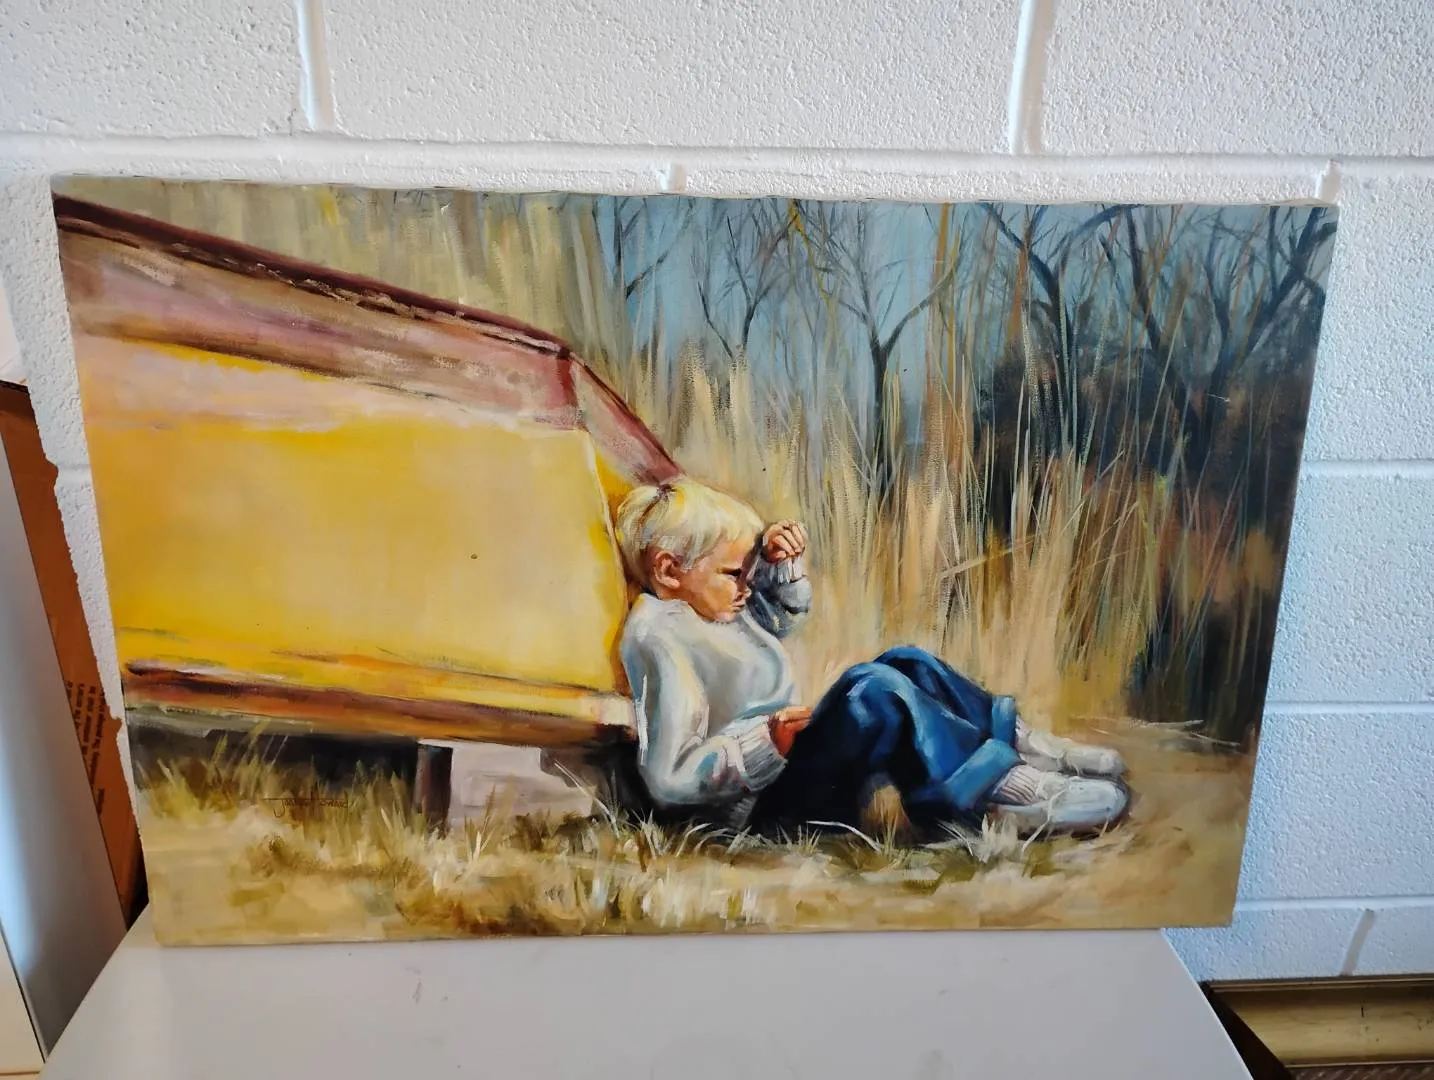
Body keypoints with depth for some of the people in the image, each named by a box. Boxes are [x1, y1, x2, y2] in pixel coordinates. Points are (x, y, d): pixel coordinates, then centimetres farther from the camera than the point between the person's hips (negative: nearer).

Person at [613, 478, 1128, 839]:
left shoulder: (706, 603, 12)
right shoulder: (658, 638, -19)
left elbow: (787, 614, 28)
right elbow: (669, 779, -24)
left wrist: (783, 563, 7)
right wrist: (767, 743, -31)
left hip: (791, 756, 11)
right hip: (764, 800, -11)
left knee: (903, 663, 5)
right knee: (874, 689, -29)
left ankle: (1018, 744, 1)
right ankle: (1007, 791, -22)